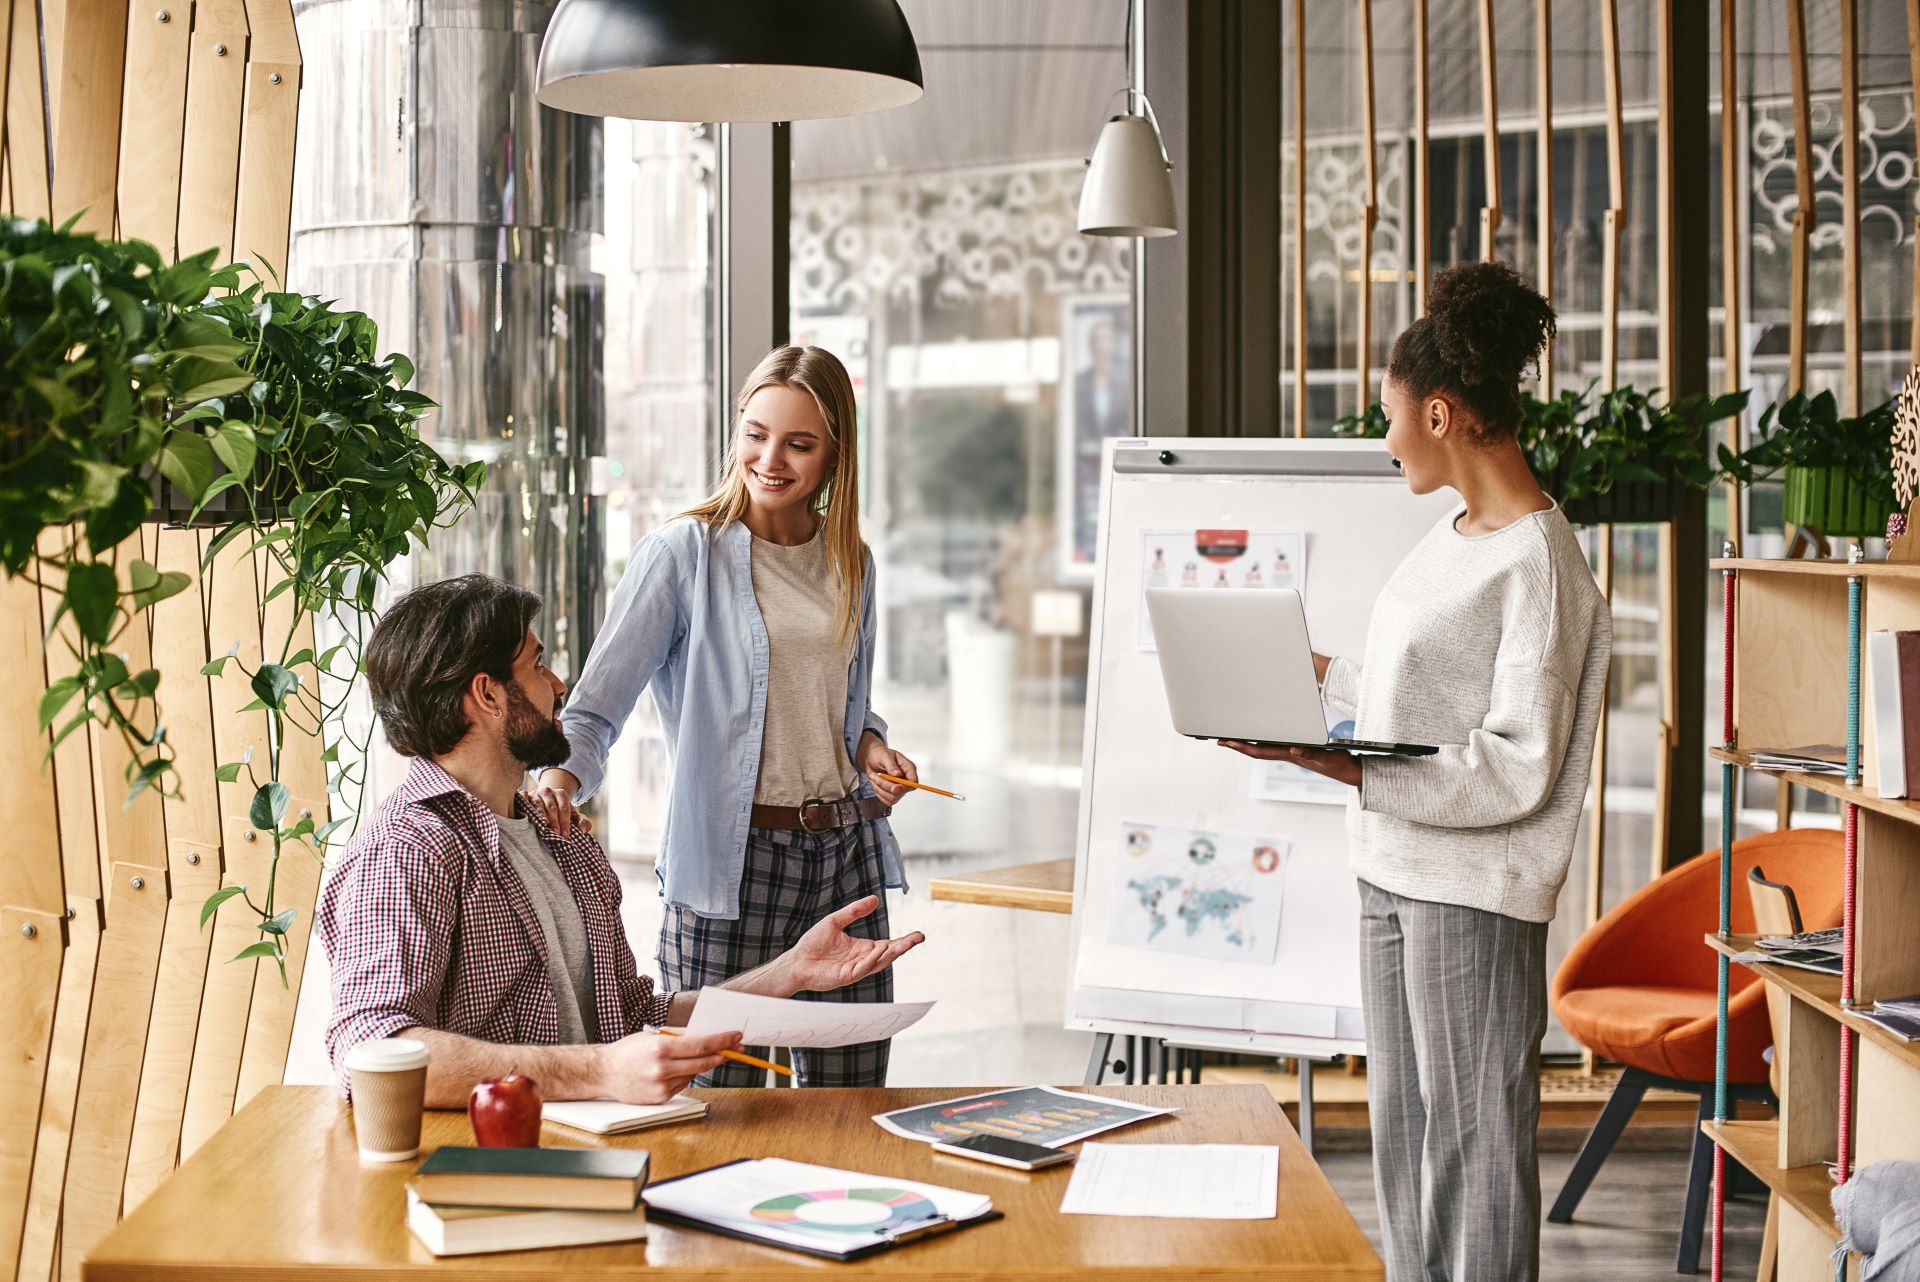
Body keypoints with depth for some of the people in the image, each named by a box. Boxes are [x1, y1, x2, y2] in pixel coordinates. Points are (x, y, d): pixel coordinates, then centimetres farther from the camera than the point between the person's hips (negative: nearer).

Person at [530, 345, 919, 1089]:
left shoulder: (850, 565, 12)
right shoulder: (682, 554, -5)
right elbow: (598, 705, -11)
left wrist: (870, 749, 4)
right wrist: (564, 775, -30)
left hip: (845, 853, 5)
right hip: (729, 858, -5)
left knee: (855, 1105, 9)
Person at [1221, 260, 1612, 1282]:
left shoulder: (1537, 564, -17)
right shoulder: (1453, 536, 12)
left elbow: (1517, 770, -21)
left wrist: (1351, 772, -25)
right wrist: (1315, 674, 18)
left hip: (1474, 891, -9)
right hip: (1395, 870, 9)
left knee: (1474, 1137, -1)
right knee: (1400, 1130, 15)